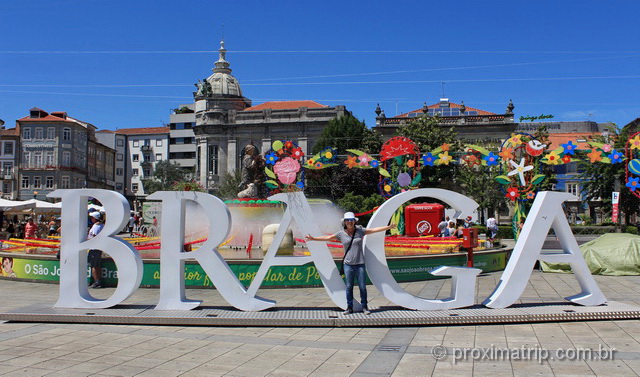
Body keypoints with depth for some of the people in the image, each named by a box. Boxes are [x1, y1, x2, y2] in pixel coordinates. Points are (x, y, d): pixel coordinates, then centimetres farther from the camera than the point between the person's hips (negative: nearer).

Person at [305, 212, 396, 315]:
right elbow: (327, 237, 6)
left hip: (360, 264, 0)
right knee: (349, 286, 5)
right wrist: (313, 238, 4)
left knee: (362, 286, 2)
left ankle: (364, 307, 14)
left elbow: (374, 230, 3)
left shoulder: (360, 231, 2)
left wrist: (389, 227, 0)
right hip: (348, 264, 0)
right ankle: (349, 307, 16)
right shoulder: (341, 234, 2)